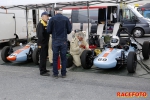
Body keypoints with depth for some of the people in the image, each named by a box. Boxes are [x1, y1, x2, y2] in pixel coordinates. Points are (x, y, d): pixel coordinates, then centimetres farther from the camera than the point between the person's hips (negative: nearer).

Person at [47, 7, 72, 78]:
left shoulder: (52, 19, -3)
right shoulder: (66, 19, 0)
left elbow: (48, 31, -3)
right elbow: (69, 30, 0)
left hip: (55, 41, -1)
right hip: (63, 41, 1)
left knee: (55, 58, 7)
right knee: (63, 58, 9)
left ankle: (55, 74, 12)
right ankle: (63, 73, 13)